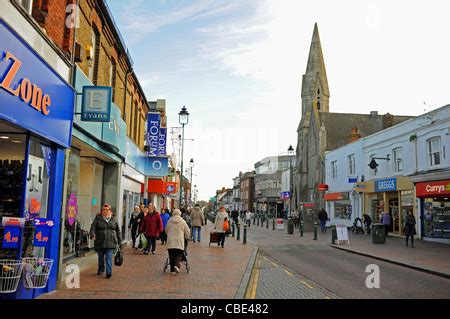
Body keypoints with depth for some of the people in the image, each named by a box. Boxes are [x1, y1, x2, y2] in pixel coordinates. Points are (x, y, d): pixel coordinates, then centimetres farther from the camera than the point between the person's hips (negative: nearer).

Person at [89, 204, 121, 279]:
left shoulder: (113, 220, 9)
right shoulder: (98, 218, 3)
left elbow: (118, 231, 13)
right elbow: (93, 227, -7)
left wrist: (120, 242, 12)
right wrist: (92, 235, -27)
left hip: (110, 242, 0)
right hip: (100, 242, 1)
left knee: (109, 257, -8)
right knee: (101, 257, 14)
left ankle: (109, 272, -9)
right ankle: (100, 270, 33)